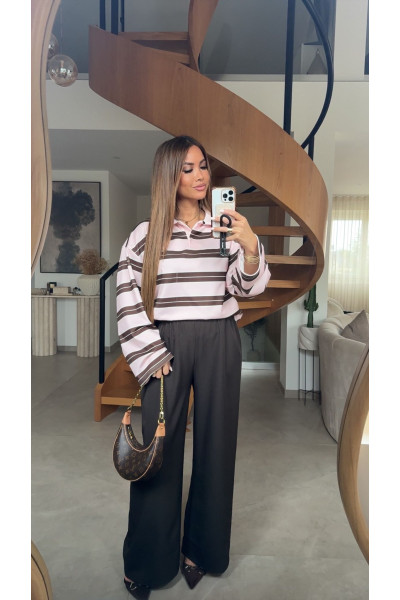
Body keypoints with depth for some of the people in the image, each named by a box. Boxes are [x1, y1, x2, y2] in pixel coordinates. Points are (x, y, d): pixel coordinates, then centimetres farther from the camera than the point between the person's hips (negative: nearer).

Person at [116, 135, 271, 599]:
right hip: (167, 343, -1)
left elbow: (248, 288, -1)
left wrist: (251, 248, -19)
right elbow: (127, 299, 0)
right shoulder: (146, 234, 1)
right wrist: (150, 354, -5)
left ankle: (203, 549, 32)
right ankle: (147, 561, 26)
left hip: (219, 342, 2)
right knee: (157, 446, 4)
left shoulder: (226, 225, 5)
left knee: (215, 442, 10)